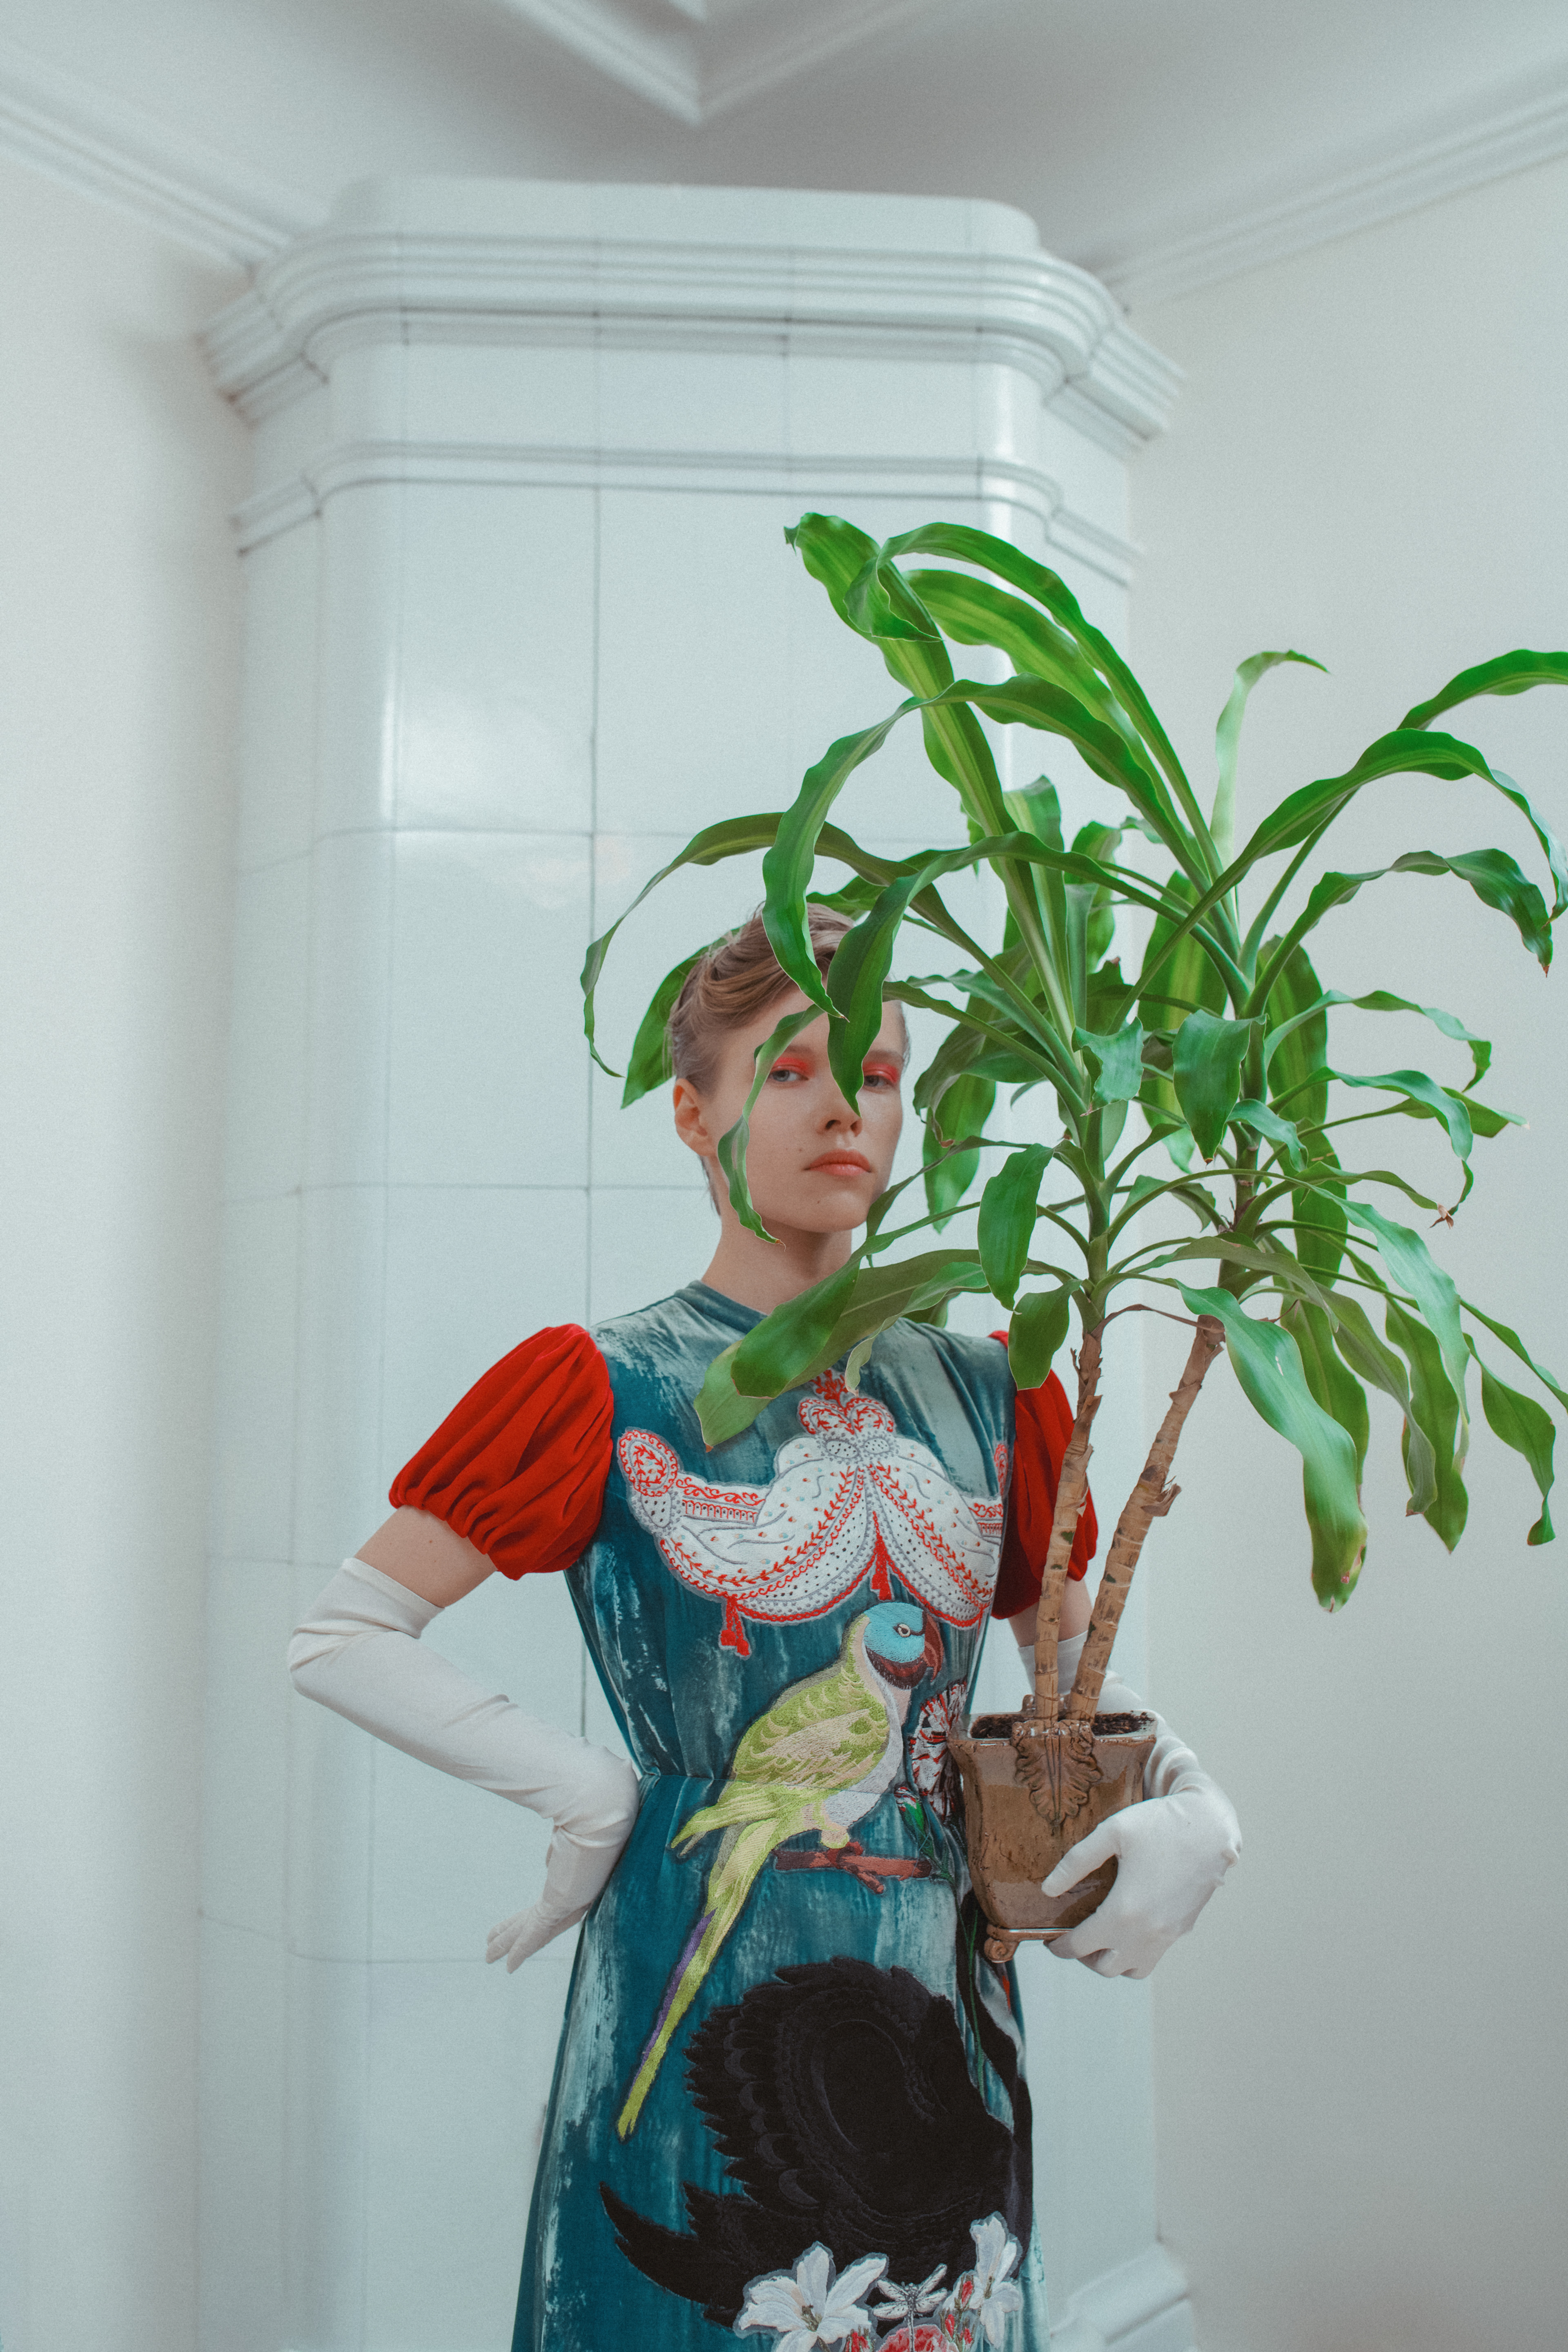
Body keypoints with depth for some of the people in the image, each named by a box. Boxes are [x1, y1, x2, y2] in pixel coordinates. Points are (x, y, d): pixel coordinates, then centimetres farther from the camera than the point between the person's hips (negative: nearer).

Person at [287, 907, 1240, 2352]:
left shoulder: (982, 1391, 4)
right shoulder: (611, 1391, -8)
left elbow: (1075, 1663, 13)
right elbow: (339, 1640, -8)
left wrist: (1191, 1807, -5)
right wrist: (594, 1799, -11)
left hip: (939, 2008, 4)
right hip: (705, 2007, -4)